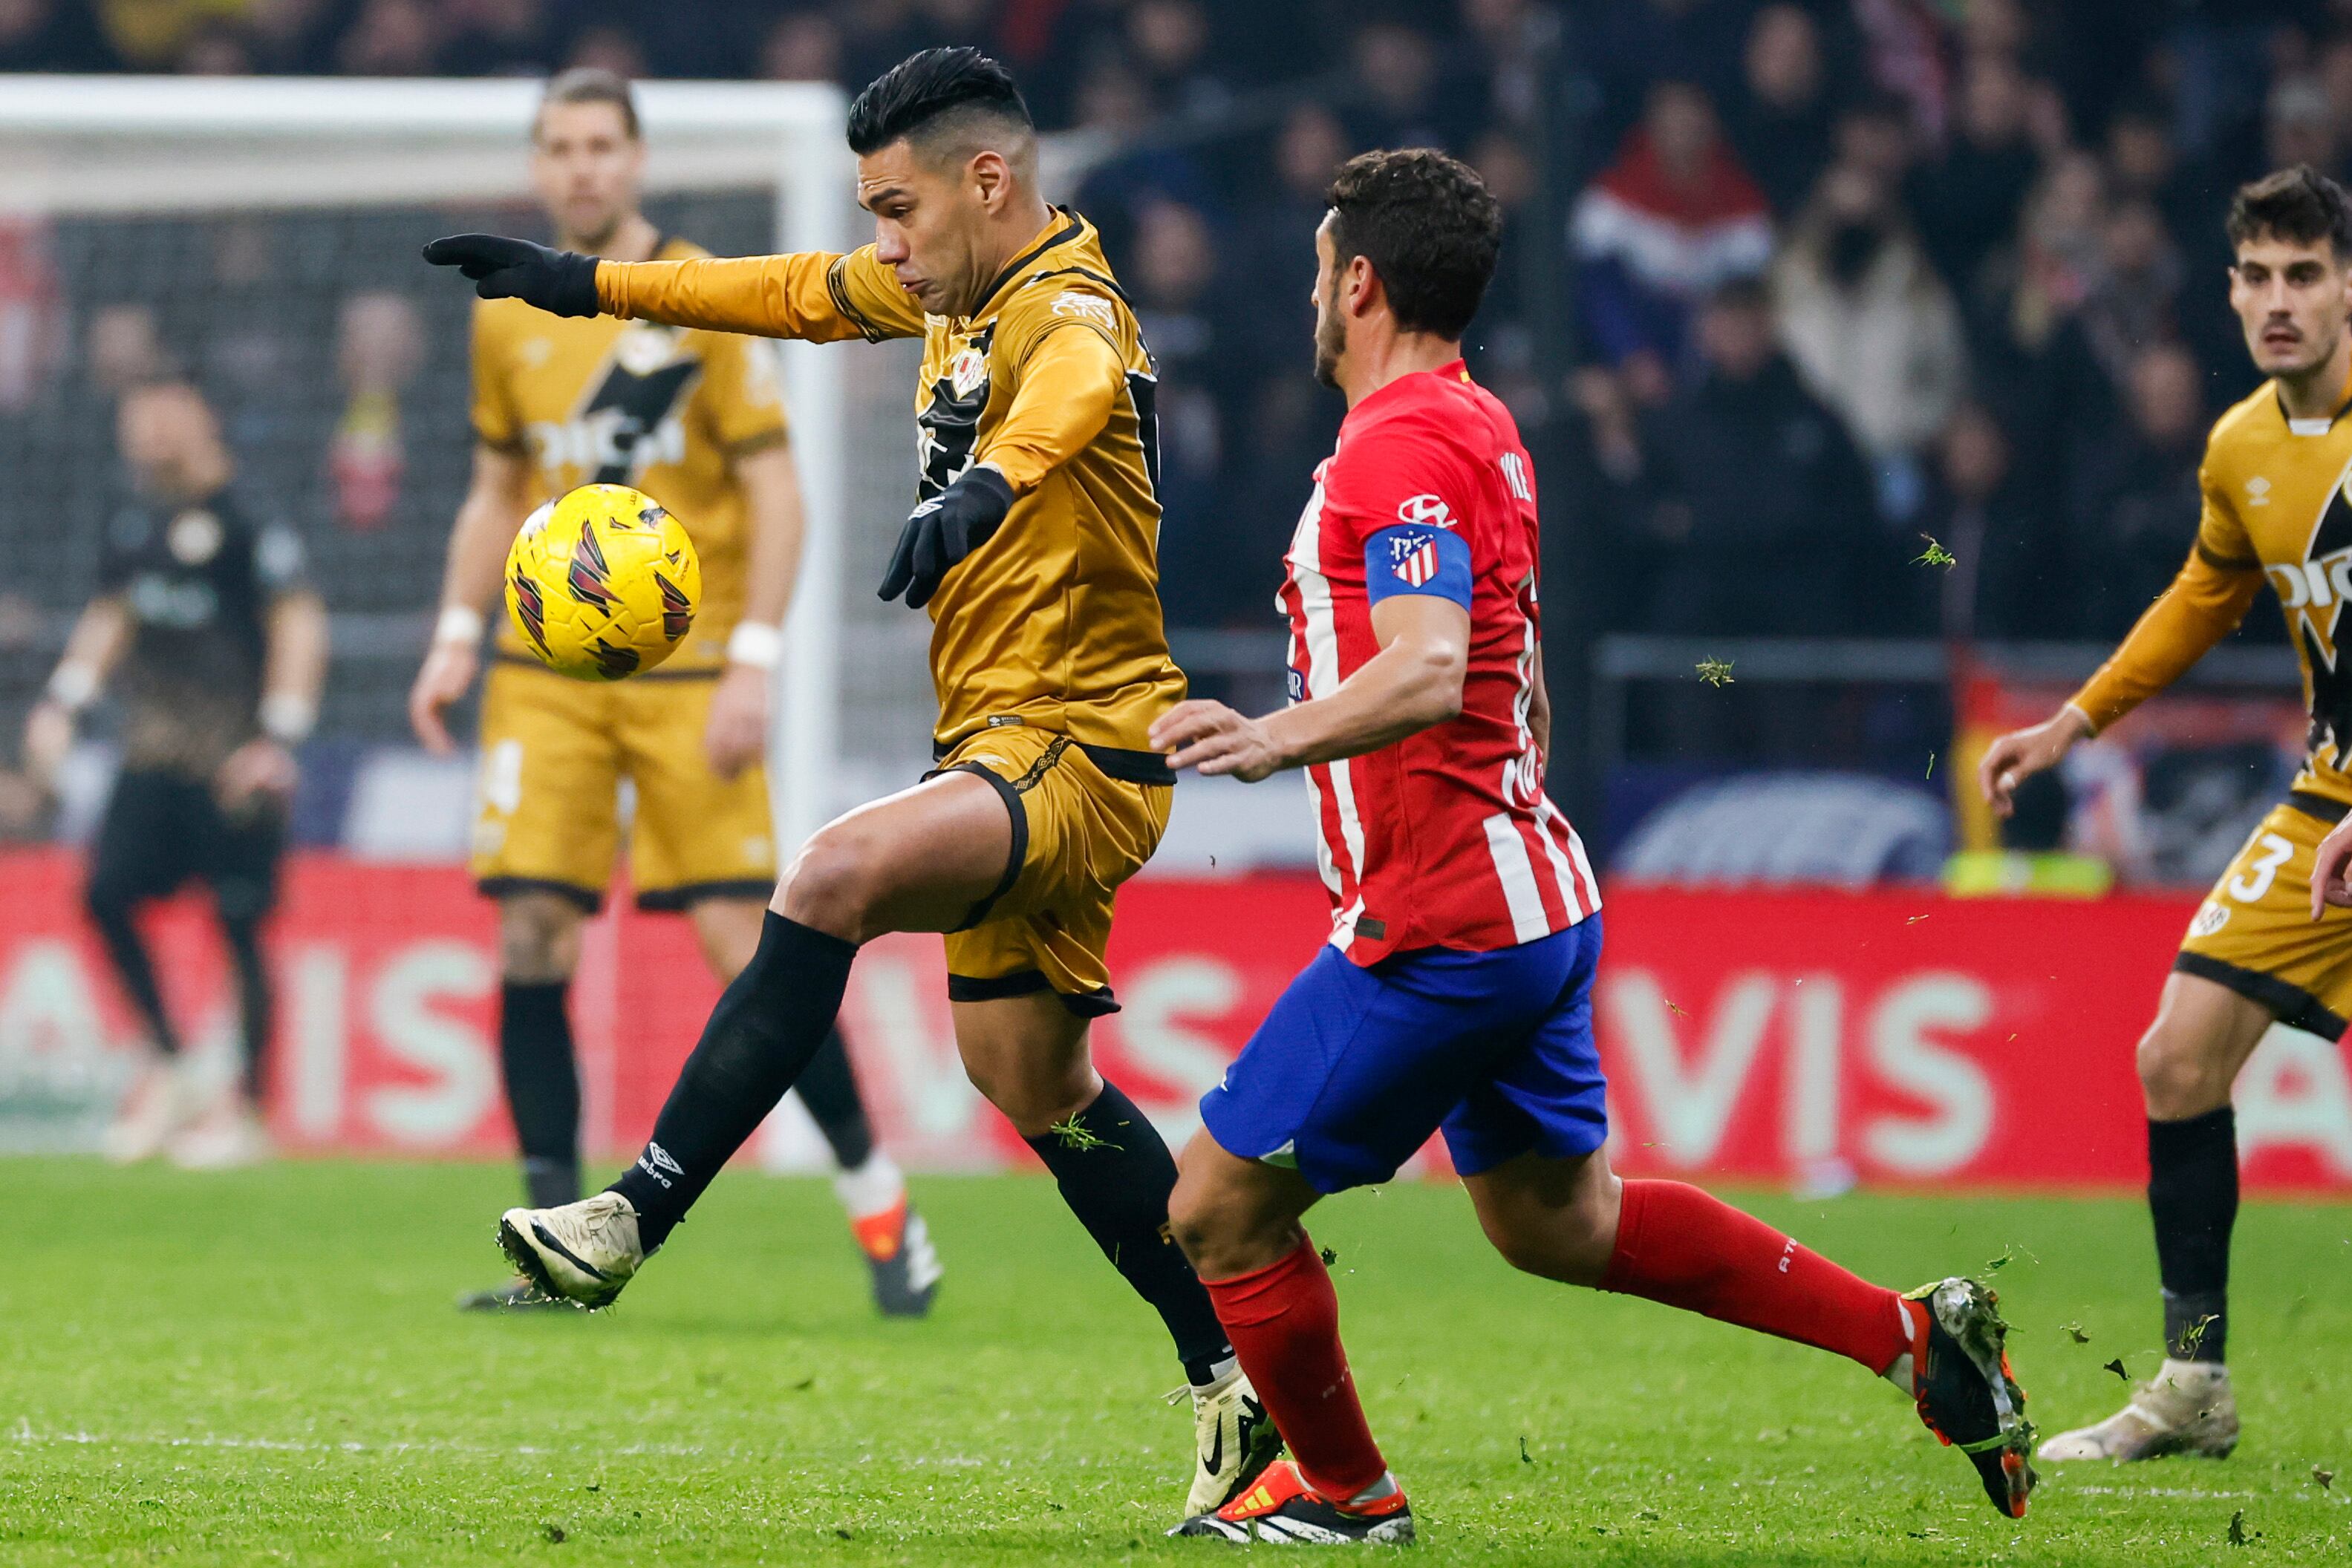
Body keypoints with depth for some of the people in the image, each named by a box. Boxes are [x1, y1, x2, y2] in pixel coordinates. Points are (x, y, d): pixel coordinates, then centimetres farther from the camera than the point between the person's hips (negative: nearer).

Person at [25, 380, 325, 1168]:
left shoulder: (244, 521, -10)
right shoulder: (134, 521, 13)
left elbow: (298, 624, -11)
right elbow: (111, 618, 24)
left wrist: (279, 738, -17)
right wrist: (62, 702, 14)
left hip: (231, 760, -7)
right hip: (155, 749, 7)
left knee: (239, 921, -3)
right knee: (109, 889, -1)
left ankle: (246, 1107, 4)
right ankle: (166, 1064, 14)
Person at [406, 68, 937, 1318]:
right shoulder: (508, 318, 9)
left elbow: (774, 490, -5)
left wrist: (754, 663, -14)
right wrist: (456, 636, 7)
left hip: (687, 672, -4)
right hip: (546, 668, 4)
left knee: (742, 944, -9)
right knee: (529, 936, -7)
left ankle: (876, 1196, 8)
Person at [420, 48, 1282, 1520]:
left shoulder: (1068, 307, -18)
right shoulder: (955, 286, 10)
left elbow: (1073, 388, -43)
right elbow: (800, 293, 27)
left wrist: (986, 487, -64)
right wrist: (590, 282, 29)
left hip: (1080, 753, -11)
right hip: (1013, 745, 11)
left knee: (834, 879, -31)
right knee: (1030, 1075, 16)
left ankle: (637, 1218, -35)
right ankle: (1236, 1381, 25)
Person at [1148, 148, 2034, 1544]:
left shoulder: (1403, 446, -16)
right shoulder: (1480, 427, 15)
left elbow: (1427, 674, -31)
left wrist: (1279, 739, -44)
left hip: (1442, 929, -10)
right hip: (1536, 902, 10)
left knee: (1223, 1206, -1)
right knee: (1559, 1221, 20)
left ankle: (1345, 1490, 13)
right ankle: (1916, 1336, 19)